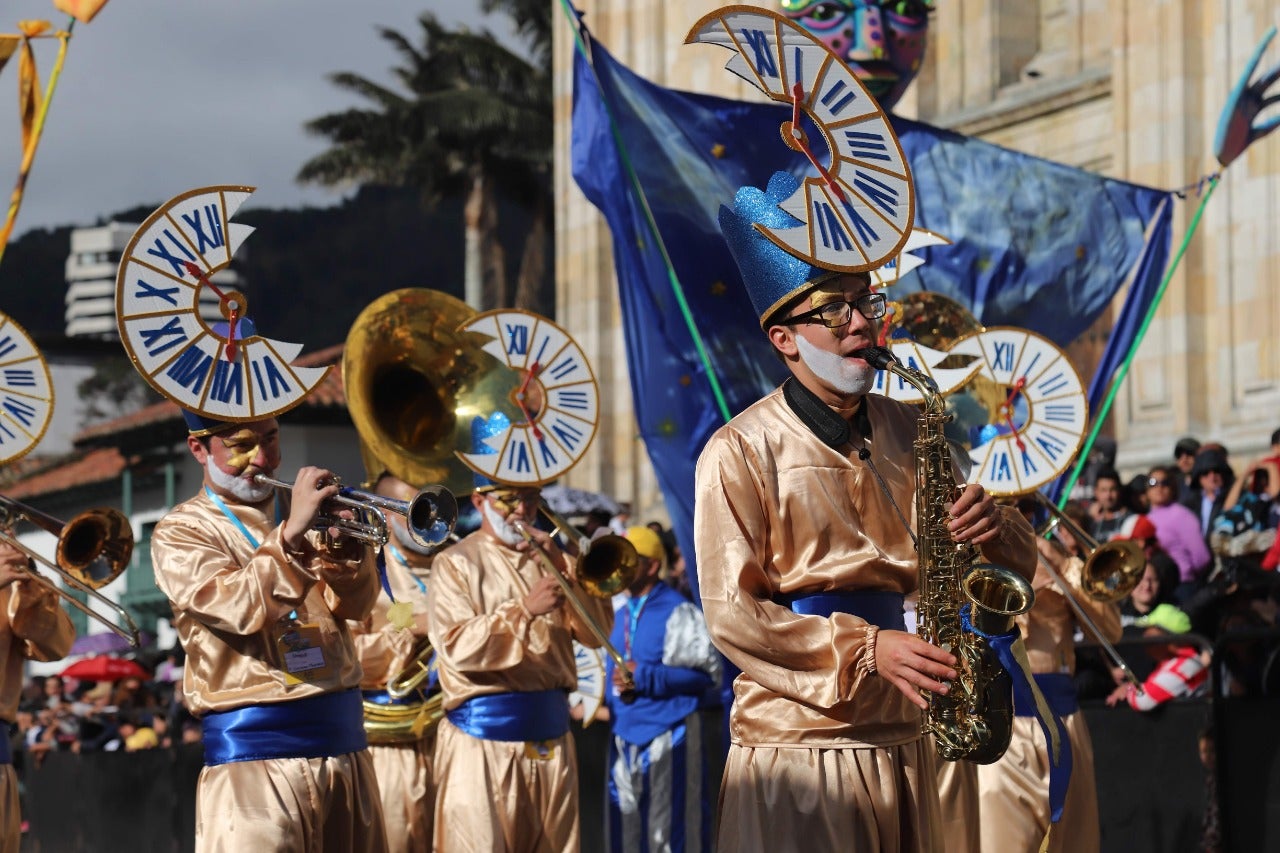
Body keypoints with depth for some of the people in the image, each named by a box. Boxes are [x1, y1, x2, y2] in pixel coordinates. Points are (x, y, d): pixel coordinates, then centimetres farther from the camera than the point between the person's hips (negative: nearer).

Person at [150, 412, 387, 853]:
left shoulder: (302, 508, 15)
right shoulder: (180, 532, 0)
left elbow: (356, 603, 1)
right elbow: (241, 610, -18)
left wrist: (343, 545, -18)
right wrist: (291, 534, -28)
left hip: (344, 742, 5)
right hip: (253, 752, -5)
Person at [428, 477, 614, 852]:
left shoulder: (552, 560, 17)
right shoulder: (456, 564, 0)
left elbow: (597, 633, 4)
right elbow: (457, 647, -14)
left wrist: (563, 569, -7)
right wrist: (525, 609, -22)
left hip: (551, 734, 5)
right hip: (482, 736, -5)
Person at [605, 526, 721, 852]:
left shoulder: (678, 612, -8)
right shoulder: (621, 615, 16)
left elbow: (707, 674, -12)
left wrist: (644, 677, -17)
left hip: (668, 736, -8)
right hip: (625, 736, 8)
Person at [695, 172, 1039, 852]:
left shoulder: (909, 433, 11)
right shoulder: (740, 452, -4)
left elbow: (1018, 566, 13)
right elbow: (731, 612, -11)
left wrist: (991, 528, -11)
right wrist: (865, 650, -20)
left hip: (901, 741, 5)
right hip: (794, 740, -5)